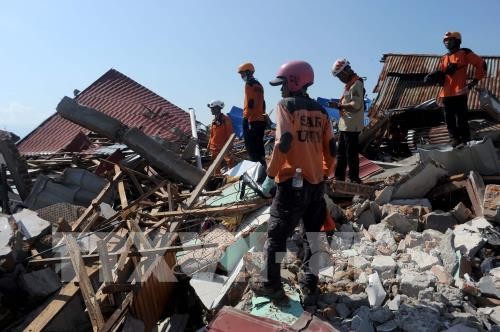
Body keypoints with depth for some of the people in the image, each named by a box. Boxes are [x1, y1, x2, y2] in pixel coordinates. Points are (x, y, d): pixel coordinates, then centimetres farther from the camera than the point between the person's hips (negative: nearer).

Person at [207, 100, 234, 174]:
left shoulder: (225, 119, -10)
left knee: (229, 161, -7)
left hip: (223, 146, -8)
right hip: (214, 147, 8)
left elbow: (230, 133, -12)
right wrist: (209, 145, 17)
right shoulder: (214, 120, 12)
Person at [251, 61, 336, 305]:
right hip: (316, 183, 6)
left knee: (276, 233, 9)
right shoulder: (320, 111, 11)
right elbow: (330, 149, 10)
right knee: (312, 235, 15)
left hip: (292, 183, -6)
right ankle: (309, 287, 22)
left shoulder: (285, 105, -7)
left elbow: (283, 143, -18)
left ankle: (271, 283, 22)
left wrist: (270, 176, -11)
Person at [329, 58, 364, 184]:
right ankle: (339, 178, 26)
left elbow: (356, 105, -23)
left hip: (351, 126, -10)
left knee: (351, 153, -3)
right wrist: (339, 104, 7)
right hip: (344, 125, 10)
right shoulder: (349, 84, 16)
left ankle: (354, 179, 7)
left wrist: (339, 106, -18)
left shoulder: (356, 84, -15)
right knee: (341, 152, 16)